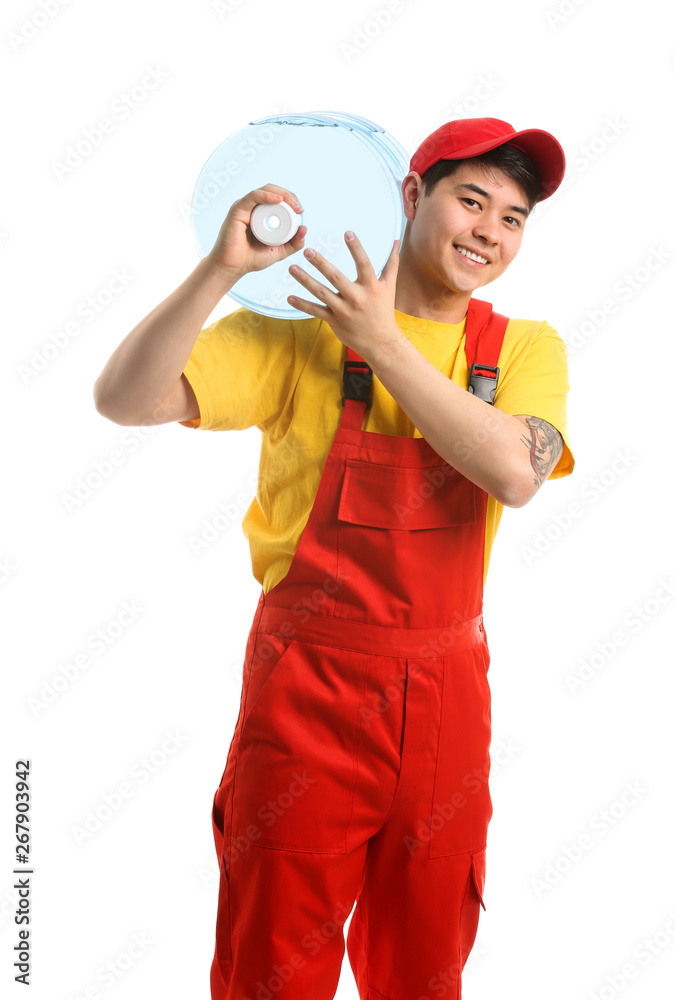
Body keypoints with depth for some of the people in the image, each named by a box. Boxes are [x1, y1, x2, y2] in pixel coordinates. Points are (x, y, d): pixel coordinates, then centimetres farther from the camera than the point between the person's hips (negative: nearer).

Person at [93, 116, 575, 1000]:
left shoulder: (527, 349, 3)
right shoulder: (302, 332, -5)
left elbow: (515, 472, -17)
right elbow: (125, 399, -14)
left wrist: (383, 342, -16)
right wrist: (222, 269, -25)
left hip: (446, 694, 3)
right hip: (308, 687, -2)